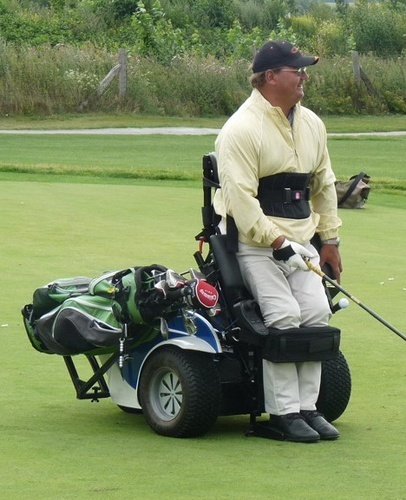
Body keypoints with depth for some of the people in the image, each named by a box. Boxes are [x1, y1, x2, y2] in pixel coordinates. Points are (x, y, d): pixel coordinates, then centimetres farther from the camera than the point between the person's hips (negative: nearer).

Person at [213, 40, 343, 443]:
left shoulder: (310, 124, 11)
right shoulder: (241, 129, -14)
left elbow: (324, 183, 20)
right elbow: (240, 196, -19)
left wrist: (330, 239, 15)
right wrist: (275, 242, -22)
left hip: (299, 237, 7)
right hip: (255, 238, -7)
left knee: (317, 314, -5)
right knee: (283, 317, -17)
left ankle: (307, 406, 4)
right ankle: (283, 412, -9)